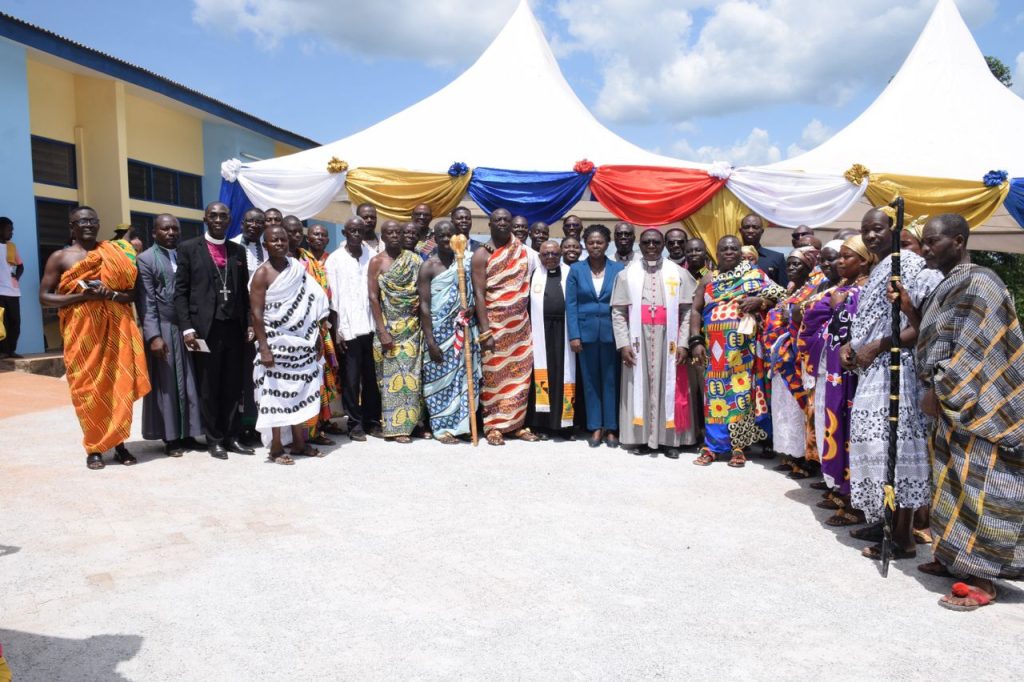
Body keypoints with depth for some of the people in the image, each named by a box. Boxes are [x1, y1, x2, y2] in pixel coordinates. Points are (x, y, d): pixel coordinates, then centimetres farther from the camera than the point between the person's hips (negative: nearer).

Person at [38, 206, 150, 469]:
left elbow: (133, 292, 8)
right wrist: (82, 296, -14)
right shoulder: (60, 257, 4)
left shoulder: (114, 254, 10)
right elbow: (44, 297, 0)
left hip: (116, 328, 2)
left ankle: (119, 443, 11)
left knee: (119, 385, 1)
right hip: (81, 331, -2)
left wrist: (110, 294, -12)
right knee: (87, 387, 0)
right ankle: (94, 447, 9)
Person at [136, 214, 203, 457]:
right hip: (163, 330, -4)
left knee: (190, 383, 6)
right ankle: (170, 437, 11)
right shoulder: (145, 259, -1)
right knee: (166, 385, 3)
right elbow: (146, 303, -7)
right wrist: (153, 336, -15)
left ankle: (188, 434, 15)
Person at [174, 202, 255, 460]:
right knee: (208, 388, 5)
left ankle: (231, 437, 18)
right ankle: (213, 440, 15)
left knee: (233, 387, 8)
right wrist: (187, 328, -10)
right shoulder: (189, 248, 3)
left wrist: (249, 324, 5)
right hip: (205, 328, -3)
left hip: (234, 328, 3)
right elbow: (180, 291, -1)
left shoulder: (238, 251, 14)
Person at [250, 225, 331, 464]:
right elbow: (256, 314, -12)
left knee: (300, 391, 9)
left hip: (300, 341, 5)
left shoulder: (298, 268, 7)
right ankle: (275, 448, 7)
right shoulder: (262, 274, -7)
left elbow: (310, 305, 10)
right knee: (276, 393, -1)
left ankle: (299, 442, 20)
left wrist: (316, 337, 7)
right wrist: (264, 348, -18)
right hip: (276, 342, -5)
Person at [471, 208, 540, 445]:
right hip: (495, 325, -4)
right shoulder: (482, 254, -4)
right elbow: (479, 294, -10)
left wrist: (530, 321, 6)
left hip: (521, 325, 4)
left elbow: (528, 287, 13)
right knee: (494, 375, -1)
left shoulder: (523, 252, 8)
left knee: (520, 375, 5)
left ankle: (516, 423, 15)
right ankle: (493, 426, 8)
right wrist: (485, 332, -17)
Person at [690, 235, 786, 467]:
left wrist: (759, 301, -14)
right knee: (715, 392, -1)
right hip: (715, 346, 1)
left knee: (741, 390, -2)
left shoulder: (754, 275, 8)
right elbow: (696, 310, 8)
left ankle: (738, 445, 4)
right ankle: (712, 445, 3)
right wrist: (696, 341, -3)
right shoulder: (708, 279, 12)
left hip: (742, 345, -1)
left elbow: (779, 296, 5)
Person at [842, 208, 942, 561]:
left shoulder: (913, 265, -10)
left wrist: (879, 346, -18)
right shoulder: (877, 272, 18)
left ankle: (903, 537, 1)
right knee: (877, 445, 12)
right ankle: (887, 521, 23)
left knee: (896, 445, -7)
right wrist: (851, 344, 8)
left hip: (897, 370, -9)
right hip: (873, 371, 9)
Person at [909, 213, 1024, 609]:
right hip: (952, 403, 10)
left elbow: (972, 350, -20)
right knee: (954, 483, 14)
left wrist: (938, 390, -17)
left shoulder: (978, 284, -14)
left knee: (977, 486, -4)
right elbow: (933, 339, 17)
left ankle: (981, 578, 3)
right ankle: (954, 558, 25)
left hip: (975, 405, -9)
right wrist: (909, 308, 4)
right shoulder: (947, 286, 14)